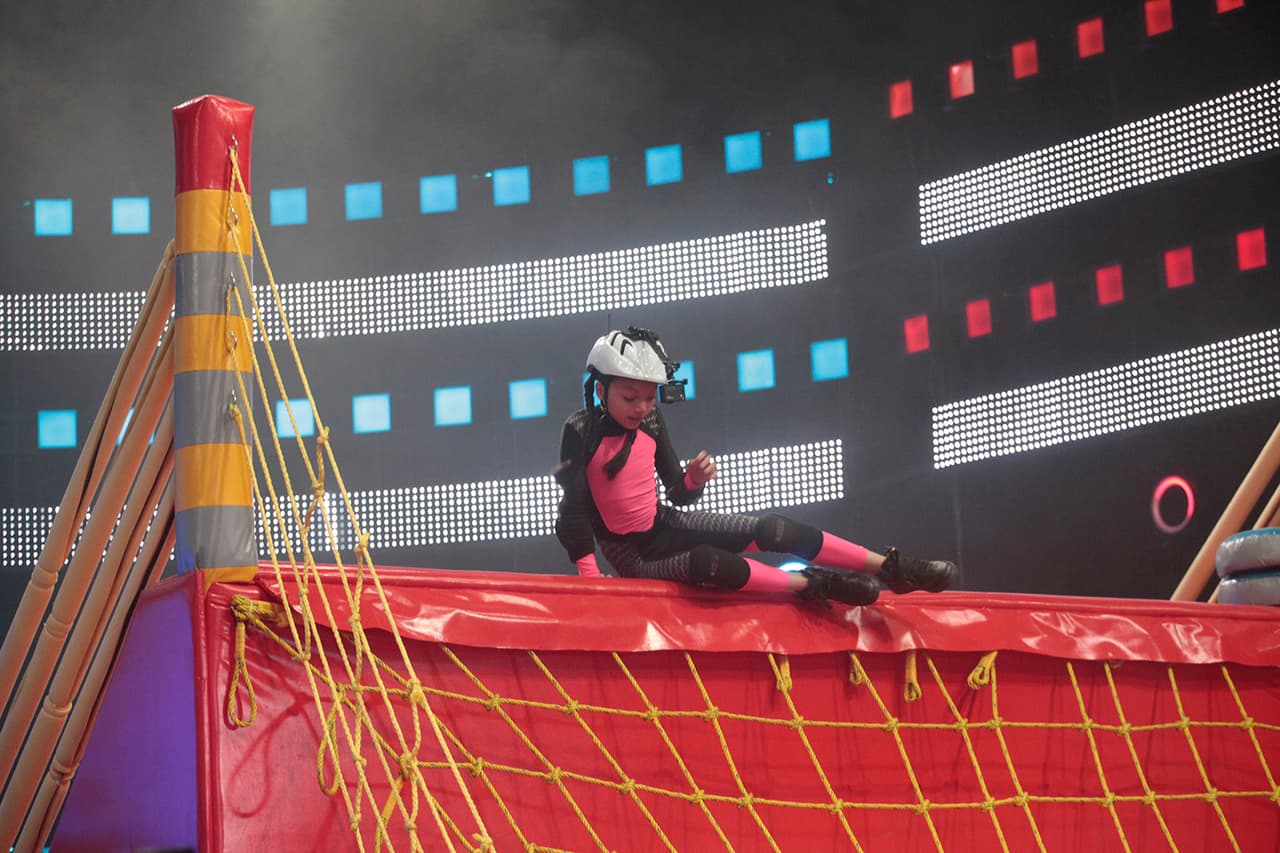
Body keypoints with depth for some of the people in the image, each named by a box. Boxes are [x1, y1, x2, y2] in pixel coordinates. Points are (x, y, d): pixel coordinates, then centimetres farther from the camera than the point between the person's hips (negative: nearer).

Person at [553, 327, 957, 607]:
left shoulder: (651, 423, -1)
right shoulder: (582, 430, -17)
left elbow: (677, 495, 5)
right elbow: (573, 507, -18)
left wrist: (694, 481, -17)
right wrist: (587, 571, -26)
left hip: (665, 525, 6)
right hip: (631, 554, -6)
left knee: (772, 530, -11)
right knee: (709, 563, -37)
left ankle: (892, 568, -7)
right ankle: (813, 584, -21)